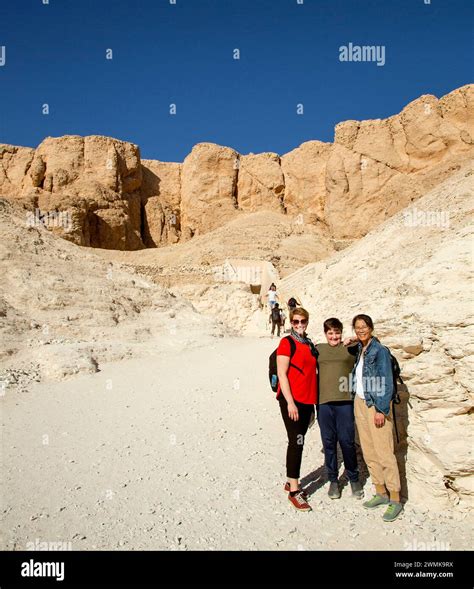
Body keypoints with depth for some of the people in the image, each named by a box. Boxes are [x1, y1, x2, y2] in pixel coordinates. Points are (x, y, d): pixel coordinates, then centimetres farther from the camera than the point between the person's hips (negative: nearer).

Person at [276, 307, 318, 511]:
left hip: (307, 401, 7)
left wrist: (313, 404, 17)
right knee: (296, 442, -7)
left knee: (298, 441, 13)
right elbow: (281, 374, -12)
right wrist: (290, 402, -18)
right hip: (291, 400, -7)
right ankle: (294, 490, 1)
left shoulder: (310, 345, 14)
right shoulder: (287, 343, -7)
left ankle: (291, 481, 26)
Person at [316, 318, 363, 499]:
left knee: (347, 441, 2)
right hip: (323, 402, 2)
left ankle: (354, 479, 22)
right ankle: (333, 480, 22)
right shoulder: (318, 349, 11)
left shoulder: (351, 348, 6)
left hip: (345, 401, -2)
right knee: (328, 442, 8)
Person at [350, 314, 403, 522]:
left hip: (377, 405, -7)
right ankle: (381, 492, 24)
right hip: (360, 403, 7)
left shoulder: (380, 350, -10)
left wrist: (381, 409, -17)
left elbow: (386, 383, -13)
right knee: (368, 452, 11)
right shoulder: (359, 350, 10)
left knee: (384, 452, -6)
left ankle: (395, 499, 6)